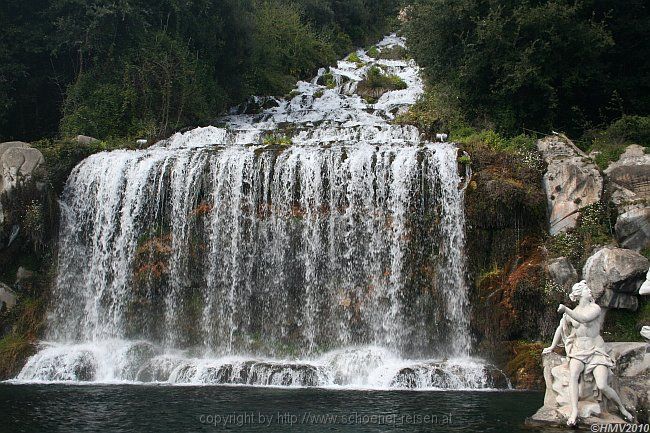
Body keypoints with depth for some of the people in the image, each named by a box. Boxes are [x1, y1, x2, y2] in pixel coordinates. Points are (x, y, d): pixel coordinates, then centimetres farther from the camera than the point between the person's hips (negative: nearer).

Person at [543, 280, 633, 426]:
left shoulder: (595, 308, -4)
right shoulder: (571, 313, 7)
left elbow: (584, 319, -24)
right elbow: (561, 328, 22)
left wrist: (565, 309, -29)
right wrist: (552, 346, 28)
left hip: (596, 351, -3)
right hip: (578, 351, 3)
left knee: (602, 386, -19)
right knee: (573, 374, -30)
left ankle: (622, 408, 8)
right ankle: (574, 412, -37)